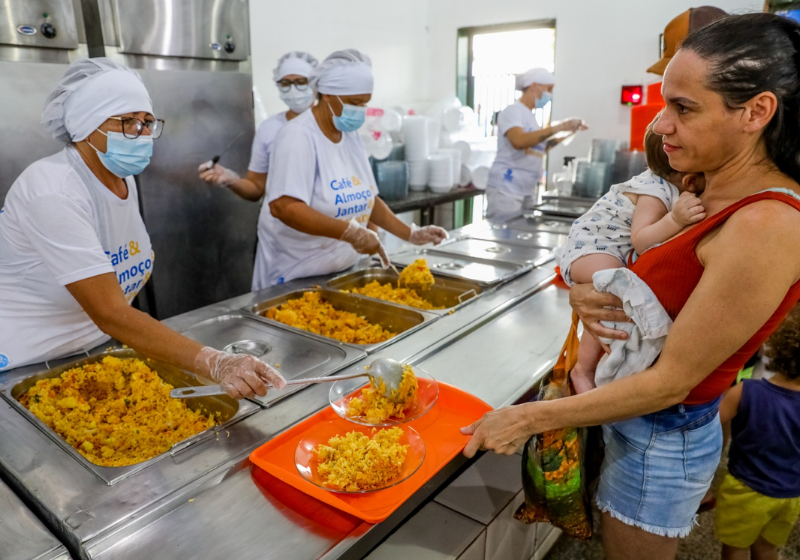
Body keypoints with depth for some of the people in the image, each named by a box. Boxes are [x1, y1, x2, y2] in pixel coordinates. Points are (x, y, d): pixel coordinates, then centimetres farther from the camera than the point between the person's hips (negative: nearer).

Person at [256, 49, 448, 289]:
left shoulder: (351, 135, 6)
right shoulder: (298, 136, -17)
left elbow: (366, 199, 12)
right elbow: (282, 206, -29)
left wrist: (411, 234, 3)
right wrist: (350, 232, -33)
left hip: (342, 270, 7)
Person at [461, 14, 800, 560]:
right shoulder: (709, 193, -2)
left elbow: (671, 382, -26)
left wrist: (529, 418, -22)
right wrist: (583, 291, -17)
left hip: (661, 439, -7)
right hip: (627, 409, 7)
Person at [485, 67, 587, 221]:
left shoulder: (529, 115, 17)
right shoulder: (512, 111, -8)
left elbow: (537, 147, 28)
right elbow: (519, 141, -28)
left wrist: (568, 133, 21)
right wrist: (559, 127, -24)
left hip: (527, 190, 9)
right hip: (507, 189, -8)